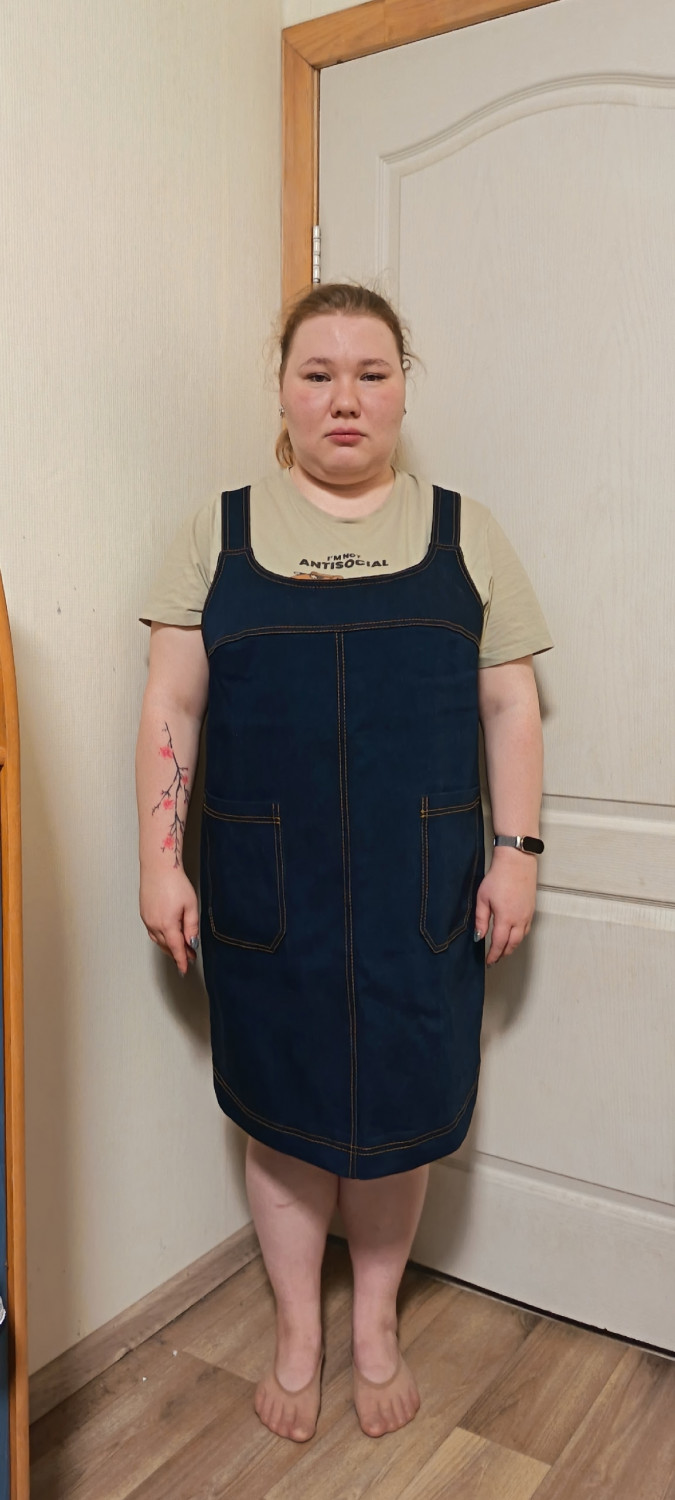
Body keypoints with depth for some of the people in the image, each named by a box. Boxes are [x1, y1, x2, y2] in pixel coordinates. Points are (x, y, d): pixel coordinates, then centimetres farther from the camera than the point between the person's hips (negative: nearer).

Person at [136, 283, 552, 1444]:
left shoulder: (465, 533, 5)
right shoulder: (219, 533, 4)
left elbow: (510, 705, 5)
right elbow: (171, 709, 2)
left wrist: (516, 850, -2)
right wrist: (161, 860, -3)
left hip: (421, 898, 1)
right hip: (269, 901, 0)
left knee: (398, 1114, 11)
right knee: (283, 1115, 12)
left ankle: (376, 1324, 38)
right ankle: (297, 1334, 37)